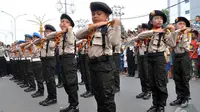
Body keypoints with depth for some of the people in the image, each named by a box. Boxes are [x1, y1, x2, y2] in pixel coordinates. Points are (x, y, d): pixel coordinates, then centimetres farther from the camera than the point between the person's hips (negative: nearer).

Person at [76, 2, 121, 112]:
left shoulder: (109, 28, -6)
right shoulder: (91, 30, 15)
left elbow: (115, 42, -23)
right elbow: (78, 35, 1)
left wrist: (117, 25, -24)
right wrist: (91, 26, -7)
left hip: (105, 63, -7)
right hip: (93, 63, 8)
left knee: (107, 96, -3)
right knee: (98, 95, 19)